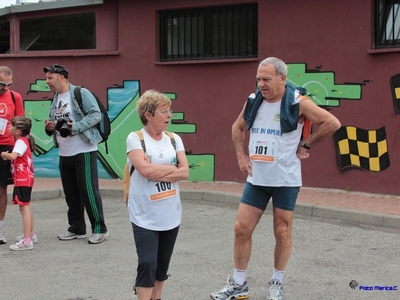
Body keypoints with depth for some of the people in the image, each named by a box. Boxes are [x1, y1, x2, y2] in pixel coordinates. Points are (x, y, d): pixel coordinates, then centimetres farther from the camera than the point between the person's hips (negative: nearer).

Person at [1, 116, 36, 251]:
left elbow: (13, 156, -33)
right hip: (25, 179, 11)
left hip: (23, 180, -11)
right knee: (25, 207, 21)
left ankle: (27, 241, -15)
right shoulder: (23, 141, 15)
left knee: (24, 208, -12)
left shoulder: (20, 142, -16)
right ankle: (31, 235, 33)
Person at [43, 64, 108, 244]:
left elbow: (95, 115, -16)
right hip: (64, 154, 8)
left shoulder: (81, 94, -9)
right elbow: (53, 124, 22)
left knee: (88, 191, -6)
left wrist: (75, 127, -23)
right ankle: (76, 228, 22)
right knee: (71, 193, 11)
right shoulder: (55, 100, 15)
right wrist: (49, 128, -1)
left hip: (83, 152, -8)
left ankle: (99, 229, 3)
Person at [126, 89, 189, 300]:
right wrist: (172, 168, -9)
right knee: (147, 263, -10)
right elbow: (144, 169, -22)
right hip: (145, 216, -5)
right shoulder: (135, 138, -7)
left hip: (171, 214, 5)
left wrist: (156, 172, -15)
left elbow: (185, 172, -4)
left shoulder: (174, 139, 6)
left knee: (162, 264, 14)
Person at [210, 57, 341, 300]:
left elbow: (333, 123, -14)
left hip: (286, 180, -4)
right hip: (256, 179, 4)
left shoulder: (298, 103, -13)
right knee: (242, 228, 2)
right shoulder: (253, 101, 2)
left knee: (282, 232, 6)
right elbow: (238, 128, 19)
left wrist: (306, 146, -9)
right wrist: (241, 156, 8)